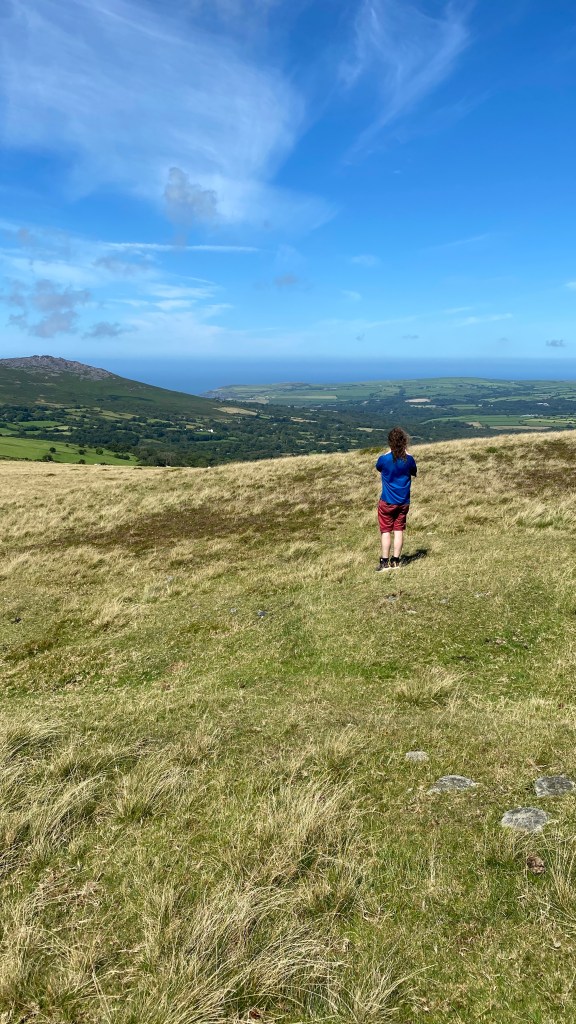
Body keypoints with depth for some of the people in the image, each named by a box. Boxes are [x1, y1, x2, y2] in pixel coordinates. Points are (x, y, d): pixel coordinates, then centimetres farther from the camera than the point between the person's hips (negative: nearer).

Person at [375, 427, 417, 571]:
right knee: (399, 530, 10)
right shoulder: (409, 459, -9)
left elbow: (378, 467, 8)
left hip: (387, 502, -2)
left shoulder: (384, 459, -15)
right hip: (404, 502, 2)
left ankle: (385, 562, 6)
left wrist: (390, 452, 10)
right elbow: (414, 472, 12)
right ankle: (395, 561, 13)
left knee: (386, 531, 5)